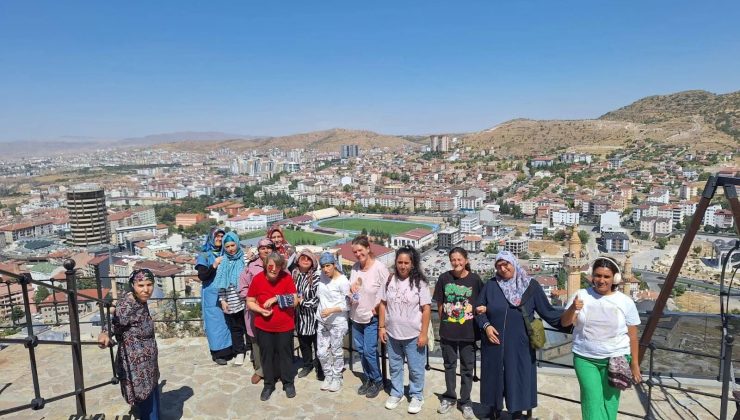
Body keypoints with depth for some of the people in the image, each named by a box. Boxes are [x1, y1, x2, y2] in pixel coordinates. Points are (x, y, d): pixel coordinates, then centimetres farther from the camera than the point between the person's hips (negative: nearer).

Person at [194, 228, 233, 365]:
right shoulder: (204, 256, -1)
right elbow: (202, 276, -10)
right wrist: (214, 265, -21)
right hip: (212, 295, -4)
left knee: (227, 321, 7)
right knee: (215, 321, -2)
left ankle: (228, 349, 18)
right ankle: (217, 352, 6)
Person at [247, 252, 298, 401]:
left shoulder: (287, 278, -13)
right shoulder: (257, 279, -11)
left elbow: (294, 300, -11)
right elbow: (250, 302, -3)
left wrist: (276, 299, -20)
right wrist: (260, 310, -20)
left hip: (285, 326, -1)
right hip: (263, 326, 1)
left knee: (285, 354, 13)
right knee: (266, 354, 12)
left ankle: (288, 383, 32)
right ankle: (269, 384, 32)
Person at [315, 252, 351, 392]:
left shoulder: (343, 281, -17)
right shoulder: (322, 275, -2)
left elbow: (346, 305, -15)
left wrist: (331, 310, -24)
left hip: (337, 322, -5)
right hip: (322, 321, 5)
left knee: (336, 351, 8)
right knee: (322, 352, 10)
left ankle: (337, 378, 26)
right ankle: (328, 376, 29)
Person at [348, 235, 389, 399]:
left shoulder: (379, 267, -18)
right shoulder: (355, 267, 1)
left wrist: (377, 307, -15)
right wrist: (351, 288, -8)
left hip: (372, 318, -6)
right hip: (356, 316, 6)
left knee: (369, 351, -3)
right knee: (360, 350, 15)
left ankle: (377, 381, 18)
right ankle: (367, 378, 33)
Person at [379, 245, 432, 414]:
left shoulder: (420, 283, -12)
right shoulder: (389, 281, -2)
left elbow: (426, 309, -11)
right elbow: (383, 305, 6)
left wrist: (424, 333, -12)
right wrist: (381, 327, 3)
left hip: (414, 335, -3)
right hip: (392, 334, 4)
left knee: (415, 368, 11)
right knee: (395, 366, 19)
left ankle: (417, 396, 30)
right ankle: (396, 393, 37)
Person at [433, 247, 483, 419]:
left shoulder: (474, 279, -9)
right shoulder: (444, 278, -6)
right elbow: (440, 304, 3)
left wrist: (476, 323, -5)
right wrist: (443, 323, 5)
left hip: (468, 332, -1)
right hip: (447, 331, 1)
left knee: (467, 368, 12)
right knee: (449, 365, 16)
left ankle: (465, 402, 28)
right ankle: (449, 397, 33)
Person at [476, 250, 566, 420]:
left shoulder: (531, 286, -2)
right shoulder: (490, 286, 0)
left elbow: (547, 311, -3)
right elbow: (479, 310, 6)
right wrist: (486, 325, -11)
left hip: (519, 346, -1)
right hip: (494, 345, 1)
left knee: (518, 381, 8)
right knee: (495, 379, 12)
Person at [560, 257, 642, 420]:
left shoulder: (625, 302, -3)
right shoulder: (581, 295, -3)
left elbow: (632, 336, 3)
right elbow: (564, 322, -6)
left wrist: (634, 364, 6)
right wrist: (572, 308, -25)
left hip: (616, 359, 0)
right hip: (584, 358, 0)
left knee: (608, 402, 7)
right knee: (593, 401, -6)